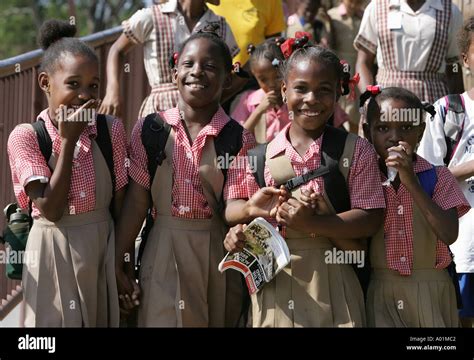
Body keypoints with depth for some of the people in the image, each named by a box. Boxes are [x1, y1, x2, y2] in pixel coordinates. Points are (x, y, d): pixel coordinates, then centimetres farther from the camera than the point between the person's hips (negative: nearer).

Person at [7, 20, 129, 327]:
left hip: (105, 248, 3)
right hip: (54, 253, -3)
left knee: (105, 318, 11)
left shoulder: (112, 131, -2)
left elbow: (120, 205, 2)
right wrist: (68, 139, -18)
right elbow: (51, 209, -18)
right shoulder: (25, 137, -11)